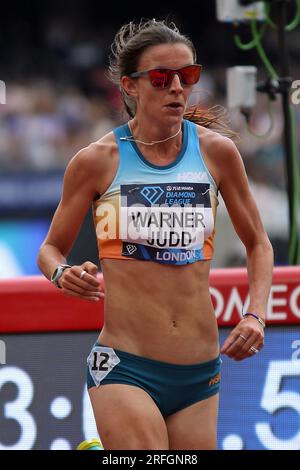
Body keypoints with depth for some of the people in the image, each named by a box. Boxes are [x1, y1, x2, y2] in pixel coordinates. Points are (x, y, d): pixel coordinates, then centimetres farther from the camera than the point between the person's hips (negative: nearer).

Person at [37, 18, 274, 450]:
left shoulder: (216, 152, 5)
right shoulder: (97, 161, -1)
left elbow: (257, 244, 17)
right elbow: (51, 248, 11)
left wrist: (255, 314, 2)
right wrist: (63, 275, -12)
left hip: (200, 374, 4)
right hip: (124, 368, -3)